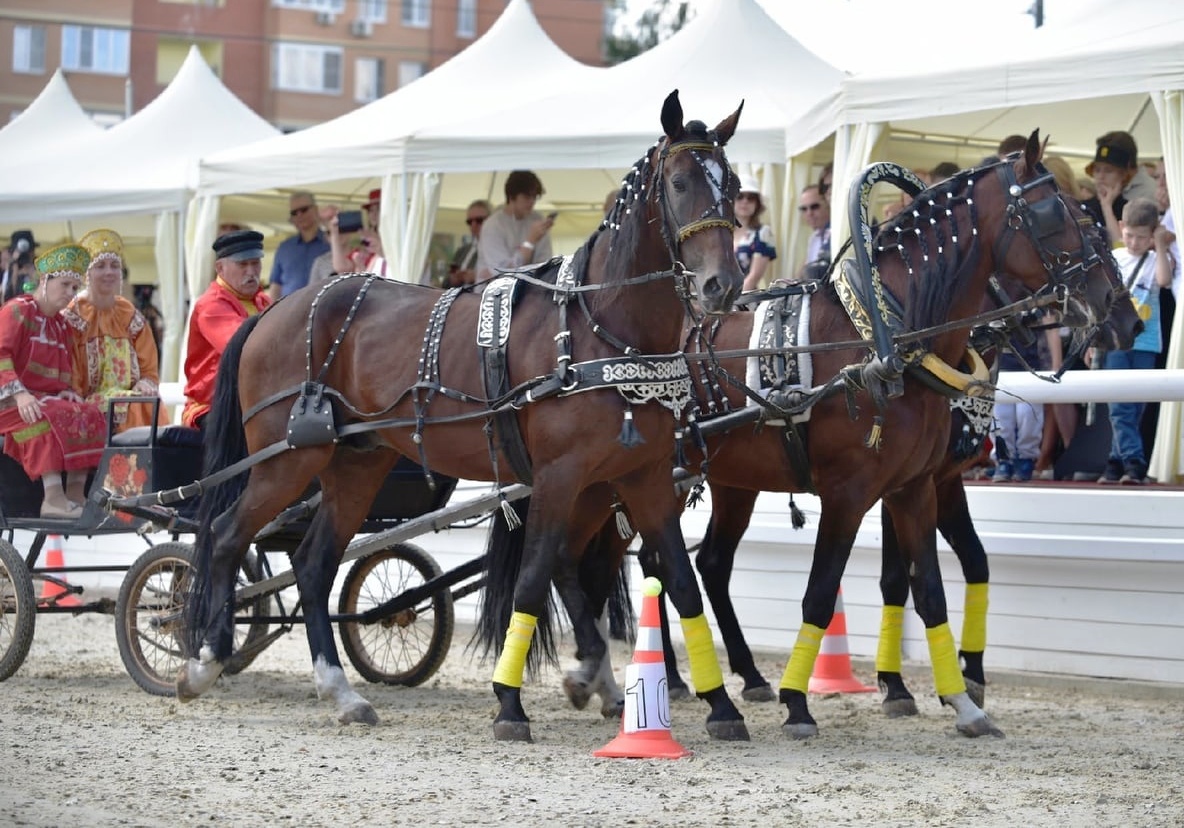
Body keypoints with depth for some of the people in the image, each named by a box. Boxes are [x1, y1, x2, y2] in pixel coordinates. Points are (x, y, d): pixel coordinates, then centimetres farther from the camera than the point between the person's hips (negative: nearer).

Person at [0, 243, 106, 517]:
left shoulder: (59, 323, 21)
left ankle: (76, 494, -23)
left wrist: (65, 391, 2)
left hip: (47, 397, 8)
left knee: (90, 415, -16)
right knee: (49, 417, -36)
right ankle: (53, 497, -44)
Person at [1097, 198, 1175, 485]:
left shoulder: (1155, 260, 2)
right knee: (1120, 407, -9)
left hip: (1145, 344, -1)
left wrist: (1160, 246, -13)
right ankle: (1133, 462, -13)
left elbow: (1164, 279, -21)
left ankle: (1117, 462, 8)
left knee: (1134, 408, 4)